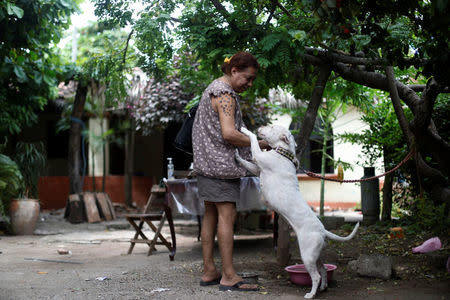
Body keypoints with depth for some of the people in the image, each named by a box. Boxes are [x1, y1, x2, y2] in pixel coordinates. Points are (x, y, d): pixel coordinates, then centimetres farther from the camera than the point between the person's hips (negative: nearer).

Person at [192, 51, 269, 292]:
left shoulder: (213, 88, 19)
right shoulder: (225, 95, -13)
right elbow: (229, 134, -23)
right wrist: (259, 144, -14)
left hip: (207, 163, 10)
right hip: (220, 163, -10)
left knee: (211, 215, 9)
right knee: (227, 215, -10)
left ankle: (209, 272, 13)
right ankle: (229, 276, -9)